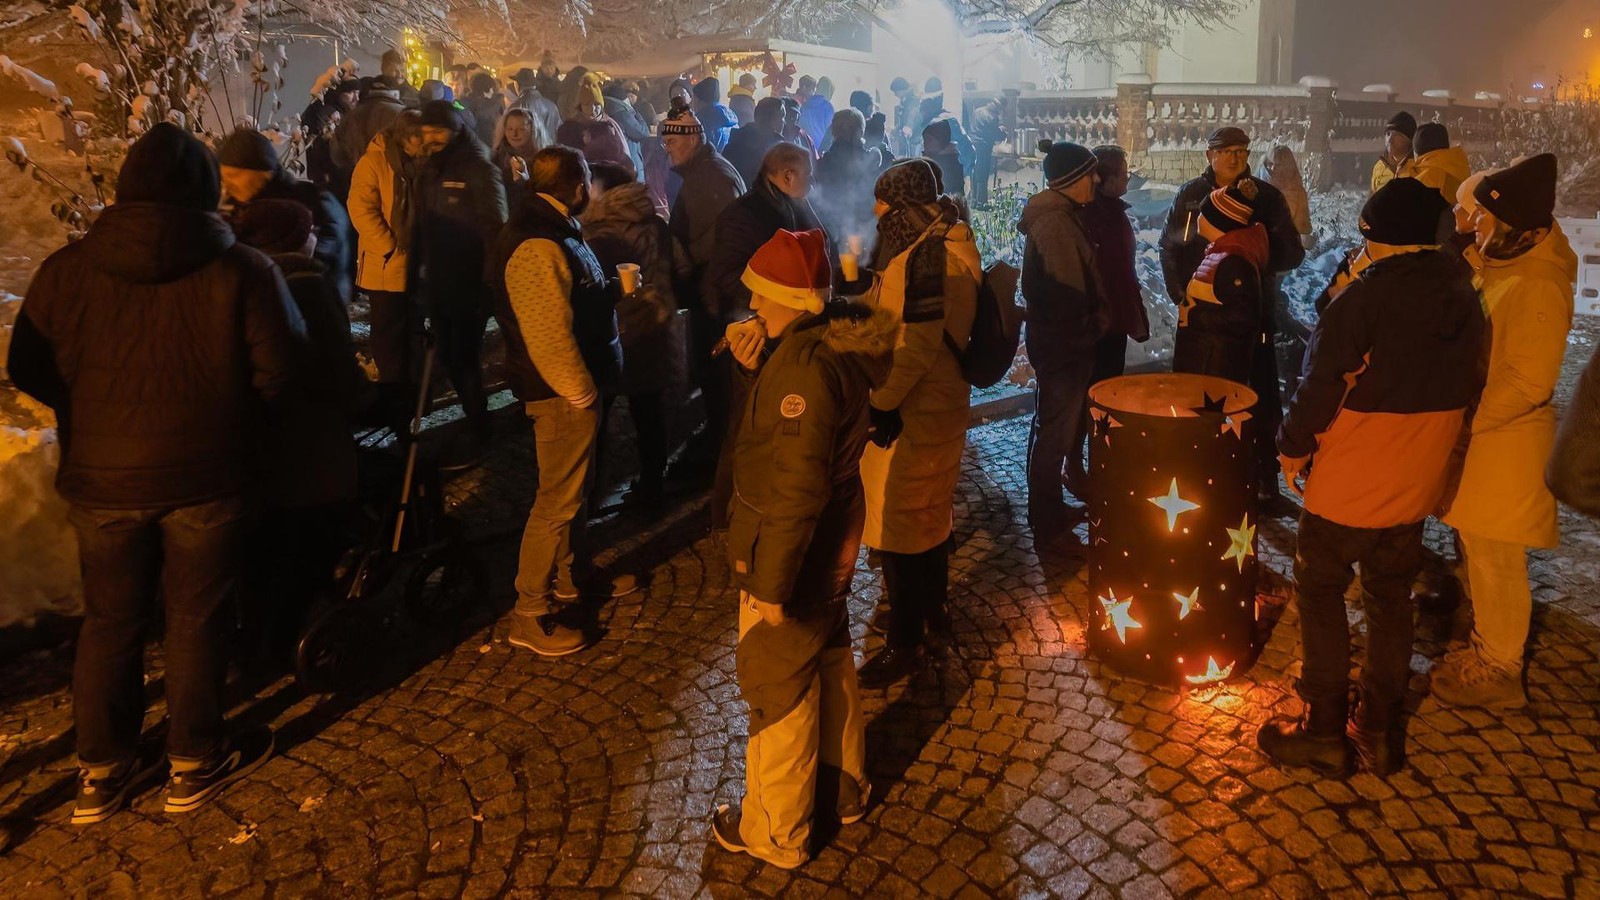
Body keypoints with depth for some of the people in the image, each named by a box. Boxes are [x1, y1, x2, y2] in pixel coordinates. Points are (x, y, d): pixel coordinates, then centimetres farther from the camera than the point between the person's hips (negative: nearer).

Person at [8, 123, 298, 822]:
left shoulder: (67, 269, -3)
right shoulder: (243, 271, -12)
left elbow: (30, 374, 2)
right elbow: (277, 372, -11)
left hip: (100, 477, 3)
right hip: (205, 476, -2)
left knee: (110, 620, 16)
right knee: (196, 619, 12)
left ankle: (102, 771, 28)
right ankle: (194, 764, 25)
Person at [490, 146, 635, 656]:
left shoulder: (553, 229, 11)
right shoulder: (537, 246, -24)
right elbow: (549, 337, -28)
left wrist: (614, 286, 10)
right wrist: (582, 394, -22)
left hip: (577, 387, 11)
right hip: (562, 395, -11)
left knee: (575, 492, 22)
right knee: (557, 501, -2)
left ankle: (572, 579, 39)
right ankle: (531, 614, 10)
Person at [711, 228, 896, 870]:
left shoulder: (802, 366, -28)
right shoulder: (834, 342, 1)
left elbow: (796, 492, -29)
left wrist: (769, 585, -23)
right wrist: (758, 374, -2)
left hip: (794, 551, -9)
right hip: (833, 543, 9)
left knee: (779, 687, 8)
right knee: (829, 660, 25)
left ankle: (777, 833, 27)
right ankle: (846, 786, 45)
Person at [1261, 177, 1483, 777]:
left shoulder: (1365, 297, -19)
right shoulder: (1464, 298, 1)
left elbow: (1321, 383, -18)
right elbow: (1460, 386, 9)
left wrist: (1293, 447, -4)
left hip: (1350, 480, -6)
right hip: (1417, 482, 6)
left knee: (1321, 594, 8)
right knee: (1390, 600, 16)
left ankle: (1324, 732, 13)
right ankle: (1380, 731, 25)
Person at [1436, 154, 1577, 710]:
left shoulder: (1539, 287, -22)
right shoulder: (1505, 268, 6)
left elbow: (1530, 383, -24)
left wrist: (1466, 422, -19)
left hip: (1506, 441, -9)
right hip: (1481, 432, 9)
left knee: (1495, 560, 4)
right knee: (1478, 553, 20)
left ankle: (1498, 672, 19)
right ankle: (1487, 649, 36)